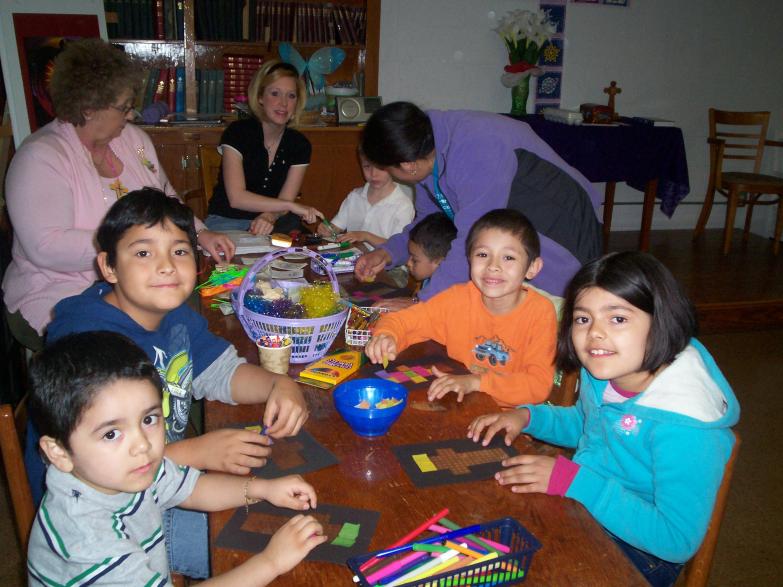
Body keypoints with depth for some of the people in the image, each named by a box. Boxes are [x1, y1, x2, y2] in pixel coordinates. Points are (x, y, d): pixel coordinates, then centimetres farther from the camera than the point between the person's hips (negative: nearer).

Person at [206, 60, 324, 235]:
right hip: (227, 222, -4)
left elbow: (284, 201, -4)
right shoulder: (237, 132, -11)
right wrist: (293, 205, -26)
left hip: (273, 223, 4)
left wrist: (269, 217, -29)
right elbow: (236, 198, -21)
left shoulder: (300, 145, 1)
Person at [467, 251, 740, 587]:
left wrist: (575, 481, -31)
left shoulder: (684, 424, -31)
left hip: (635, 552, -7)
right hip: (580, 510, 7)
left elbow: (678, 541, -29)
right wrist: (528, 417, -4)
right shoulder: (603, 369, -7)